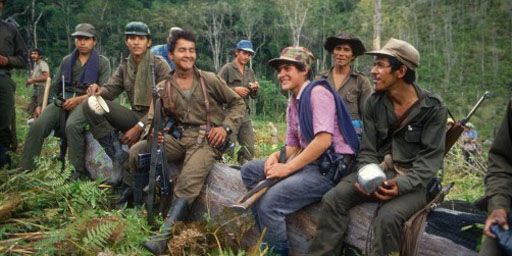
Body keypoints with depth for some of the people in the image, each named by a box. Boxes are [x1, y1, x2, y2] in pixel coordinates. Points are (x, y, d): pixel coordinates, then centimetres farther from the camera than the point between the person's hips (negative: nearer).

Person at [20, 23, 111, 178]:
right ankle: (25, 168, -22)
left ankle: (78, 172, -32)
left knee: (72, 126, -36)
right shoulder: (66, 61, 21)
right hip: (64, 101, 4)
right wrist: (59, 100, 4)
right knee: (38, 125, -22)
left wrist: (78, 100, -13)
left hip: (86, 101, -4)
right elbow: (55, 86, 24)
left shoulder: (102, 62, 7)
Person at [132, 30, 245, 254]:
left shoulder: (209, 80, 2)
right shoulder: (163, 88, 7)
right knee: (136, 152, -17)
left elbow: (237, 103, 10)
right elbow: (152, 120, 5)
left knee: (188, 183, -31)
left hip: (207, 141, -4)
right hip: (180, 139, 4)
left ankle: (163, 236, -34)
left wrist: (225, 127, -6)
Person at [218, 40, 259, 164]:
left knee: (249, 149, 5)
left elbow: (254, 96, 18)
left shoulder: (250, 72, 16)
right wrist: (234, 90, -15)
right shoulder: (227, 69, -1)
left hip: (245, 113, 6)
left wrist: (255, 89, -3)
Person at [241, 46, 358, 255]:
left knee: (271, 200, -26)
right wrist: (277, 156, -6)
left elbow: (323, 141, -22)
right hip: (309, 162, 10)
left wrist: (287, 168, -19)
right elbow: (293, 146, 17)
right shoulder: (293, 101, 16)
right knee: (249, 170, 5)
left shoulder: (318, 92, -11)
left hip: (330, 166, -10)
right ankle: (267, 238, 3)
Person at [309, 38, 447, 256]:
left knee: (388, 217, -34)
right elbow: (367, 151, 4)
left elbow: (431, 158, -11)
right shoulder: (374, 103, 3)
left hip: (414, 179, -4)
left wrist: (402, 184, -27)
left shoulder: (433, 108, -8)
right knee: (333, 199, -21)